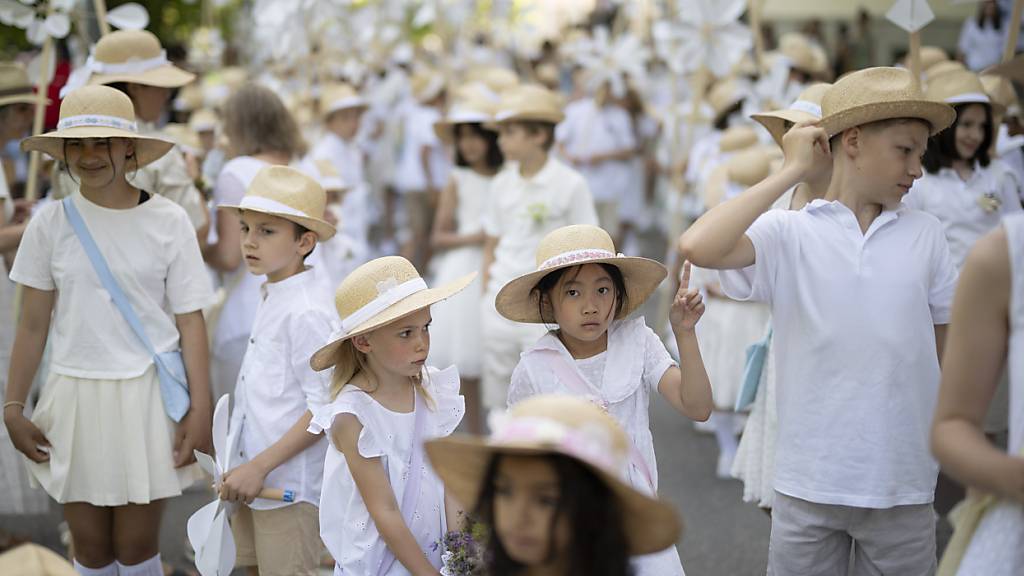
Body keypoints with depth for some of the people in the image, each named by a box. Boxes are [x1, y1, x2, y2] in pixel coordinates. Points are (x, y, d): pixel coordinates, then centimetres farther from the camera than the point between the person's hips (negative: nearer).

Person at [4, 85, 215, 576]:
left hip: (148, 395, -2)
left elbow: (190, 320, -2)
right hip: (75, 395, 2)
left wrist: (201, 407, -6)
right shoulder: (51, 223, -1)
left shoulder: (168, 221, -5)